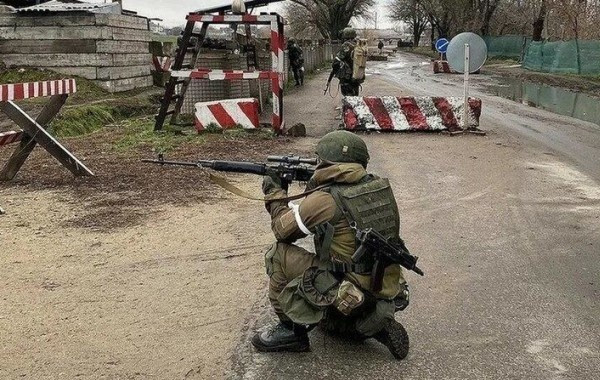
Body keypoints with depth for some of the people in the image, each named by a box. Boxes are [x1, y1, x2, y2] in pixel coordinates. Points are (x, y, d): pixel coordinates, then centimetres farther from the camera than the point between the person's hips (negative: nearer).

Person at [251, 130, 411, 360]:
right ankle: (377, 327, 12)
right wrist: (314, 188, 18)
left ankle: (291, 329, 7)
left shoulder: (323, 200, -18)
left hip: (353, 300, -8)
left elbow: (283, 230, 1)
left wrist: (274, 194, 16)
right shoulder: (380, 187, 2)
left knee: (279, 254, -1)